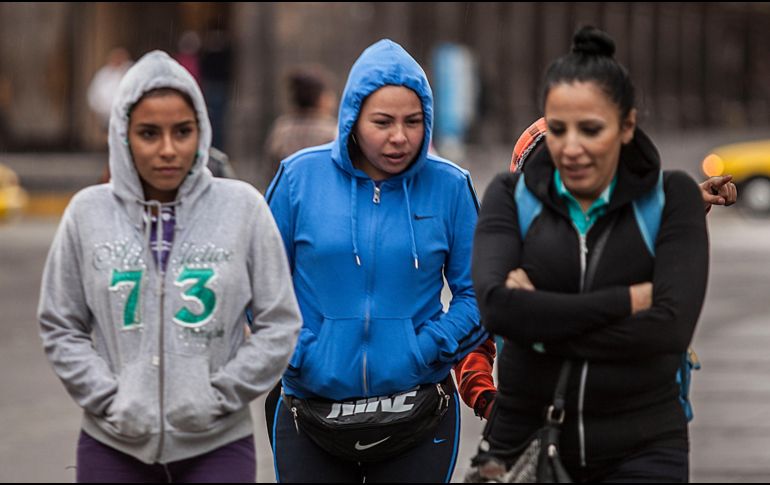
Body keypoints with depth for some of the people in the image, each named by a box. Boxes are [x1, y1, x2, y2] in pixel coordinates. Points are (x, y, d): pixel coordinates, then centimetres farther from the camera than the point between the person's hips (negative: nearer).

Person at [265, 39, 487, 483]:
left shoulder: (449, 187, 0)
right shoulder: (300, 176, -1)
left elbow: (475, 293, 3)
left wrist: (426, 351, -11)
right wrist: (297, 356, -7)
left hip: (419, 415, 0)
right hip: (312, 405, 0)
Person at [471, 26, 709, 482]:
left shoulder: (672, 197, -4)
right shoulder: (512, 195, 0)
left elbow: (671, 328, -17)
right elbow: (498, 306, -18)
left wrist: (541, 324, -16)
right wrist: (628, 300, -19)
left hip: (640, 448, -2)